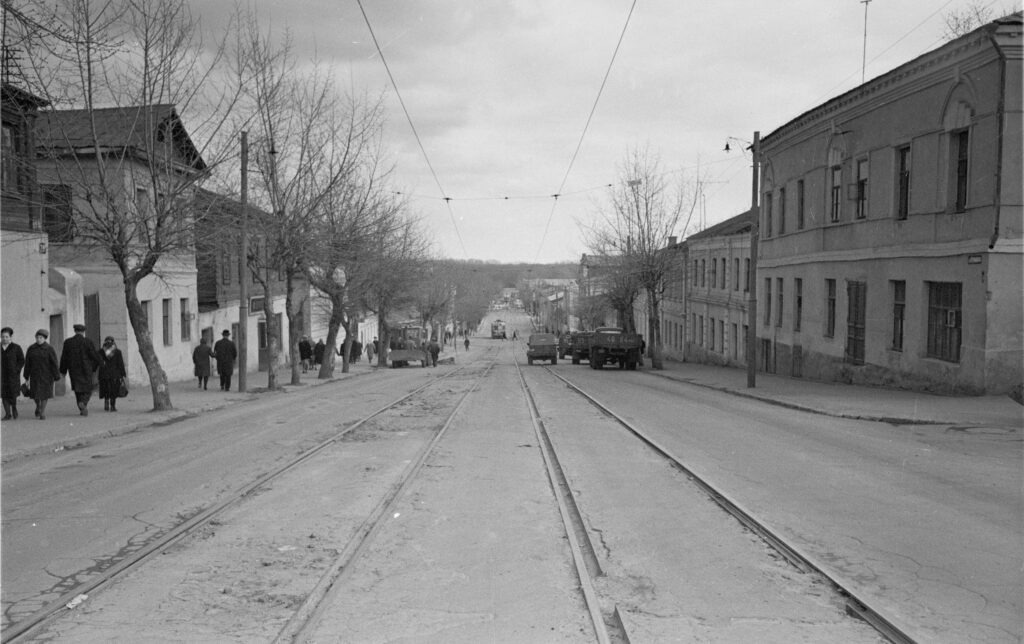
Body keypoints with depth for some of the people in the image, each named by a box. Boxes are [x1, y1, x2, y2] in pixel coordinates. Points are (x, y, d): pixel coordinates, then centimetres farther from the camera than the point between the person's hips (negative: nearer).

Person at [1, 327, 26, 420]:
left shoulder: (16, 348, 1)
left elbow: (22, 361, 2)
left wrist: (16, 370, -9)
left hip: (12, 375, -2)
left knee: (12, 394, -4)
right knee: (4, 395, -1)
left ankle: (14, 407, 24)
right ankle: (8, 414, 3)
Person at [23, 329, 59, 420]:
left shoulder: (49, 349, -8)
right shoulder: (31, 349, 1)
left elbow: (54, 364, -8)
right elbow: (27, 363, 5)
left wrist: (56, 377, -10)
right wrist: (26, 377, 5)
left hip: (46, 374, -2)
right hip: (35, 375, 2)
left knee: (45, 392, -3)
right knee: (35, 393, 1)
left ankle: (43, 411, 10)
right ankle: (38, 406, 31)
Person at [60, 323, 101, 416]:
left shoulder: (67, 342, -1)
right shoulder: (88, 342, -9)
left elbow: (64, 358, 2)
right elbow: (95, 356, -9)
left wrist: (63, 371, 11)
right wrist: (100, 361, 13)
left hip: (73, 370, 3)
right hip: (86, 370, -3)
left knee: (78, 389, 14)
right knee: (87, 389, 7)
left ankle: (82, 409, 11)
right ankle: (83, 402, -20)